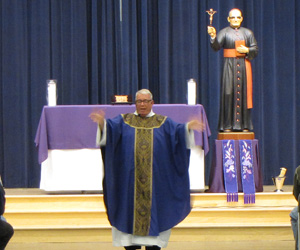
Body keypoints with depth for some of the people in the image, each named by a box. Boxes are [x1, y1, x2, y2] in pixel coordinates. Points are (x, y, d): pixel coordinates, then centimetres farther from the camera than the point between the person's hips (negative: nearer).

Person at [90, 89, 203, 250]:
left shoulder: (164, 123, 11)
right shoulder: (124, 121, 9)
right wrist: (102, 123, -31)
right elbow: (110, 129, -9)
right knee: (130, 208, 0)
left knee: (153, 209, 0)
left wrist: (188, 128, -26)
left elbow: (178, 132, -4)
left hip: (156, 180, 0)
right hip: (129, 179, 0)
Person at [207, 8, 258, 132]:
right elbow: (216, 46, -12)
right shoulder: (224, 32, 4)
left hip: (244, 66, 2)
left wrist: (247, 50, -9)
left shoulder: (248, 33, 11)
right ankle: (227, 125, -4)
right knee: (229, 93, -7)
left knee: (243, 93, 0)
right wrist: (213, 36, -29)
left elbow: (255, 50, 10)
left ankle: (244, 124, 4)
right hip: (229, 65, -2)